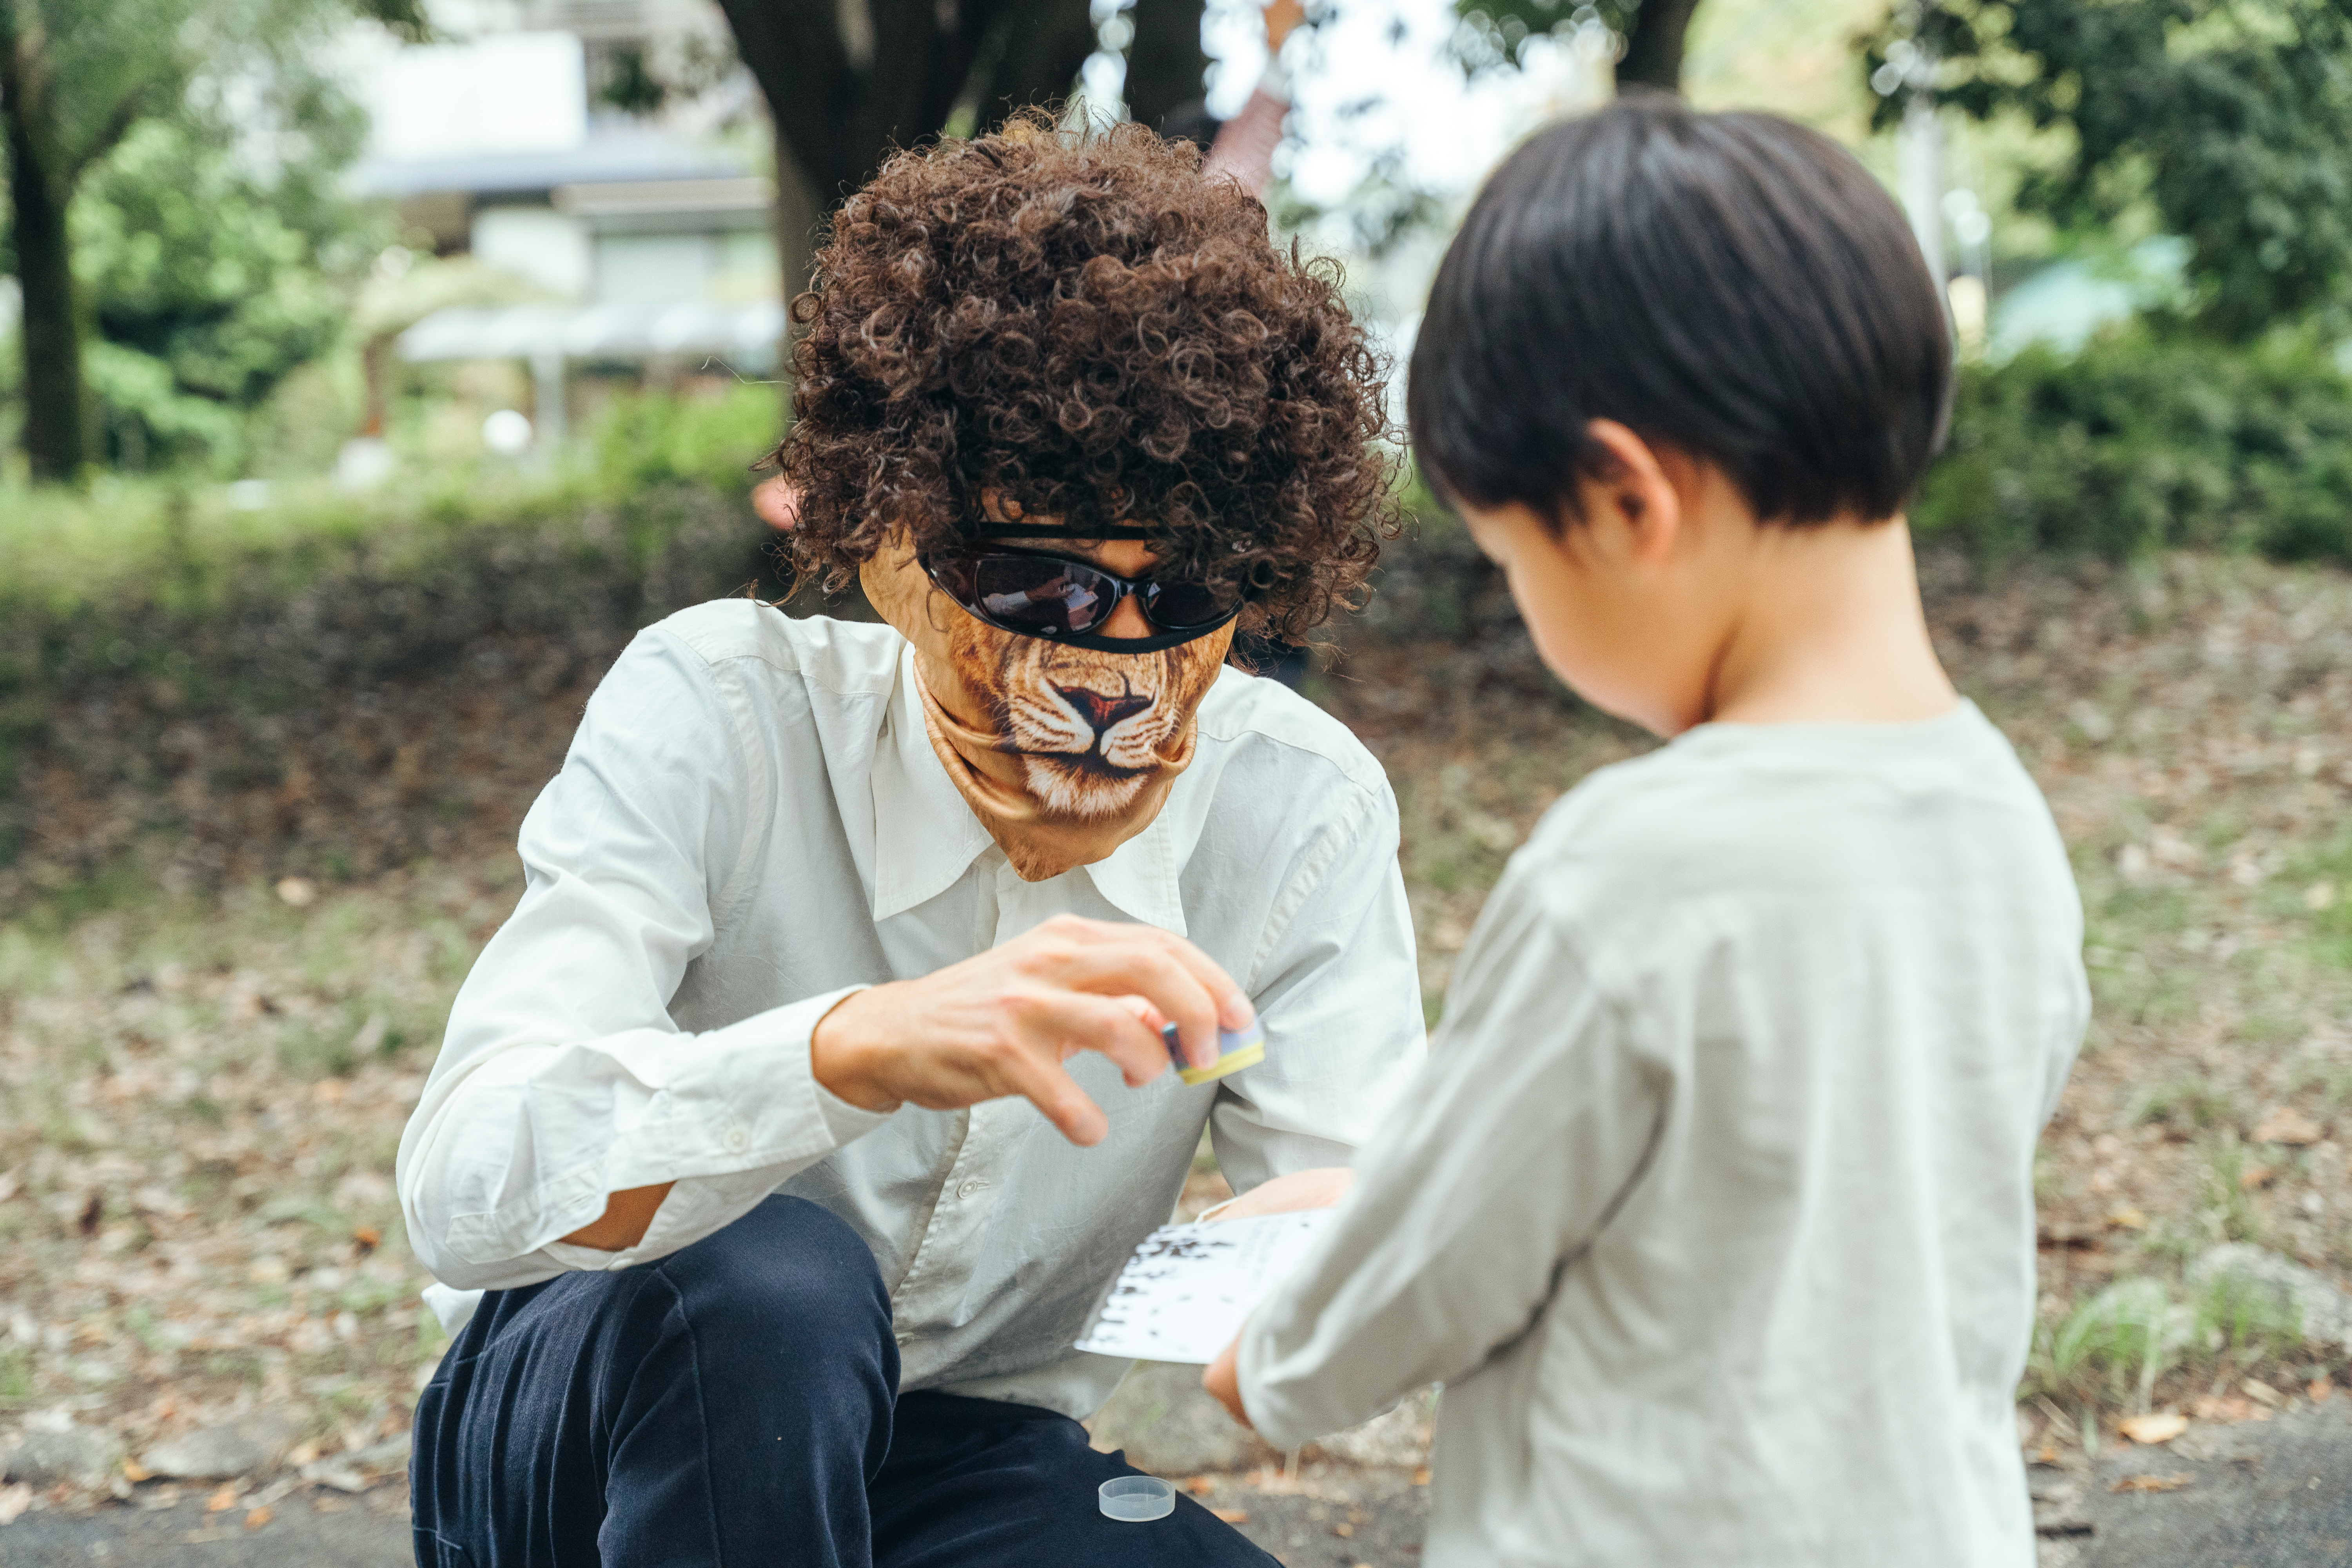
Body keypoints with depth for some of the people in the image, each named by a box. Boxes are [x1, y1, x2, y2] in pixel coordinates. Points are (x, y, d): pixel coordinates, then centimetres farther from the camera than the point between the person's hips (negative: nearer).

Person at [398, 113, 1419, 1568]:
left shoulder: (1303, 815, -11)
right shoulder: (717, 716, -21)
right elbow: (467, 1186, -34)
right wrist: (857, 1048, -52)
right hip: (588, 1439, -2)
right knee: (766, 1286, -36)